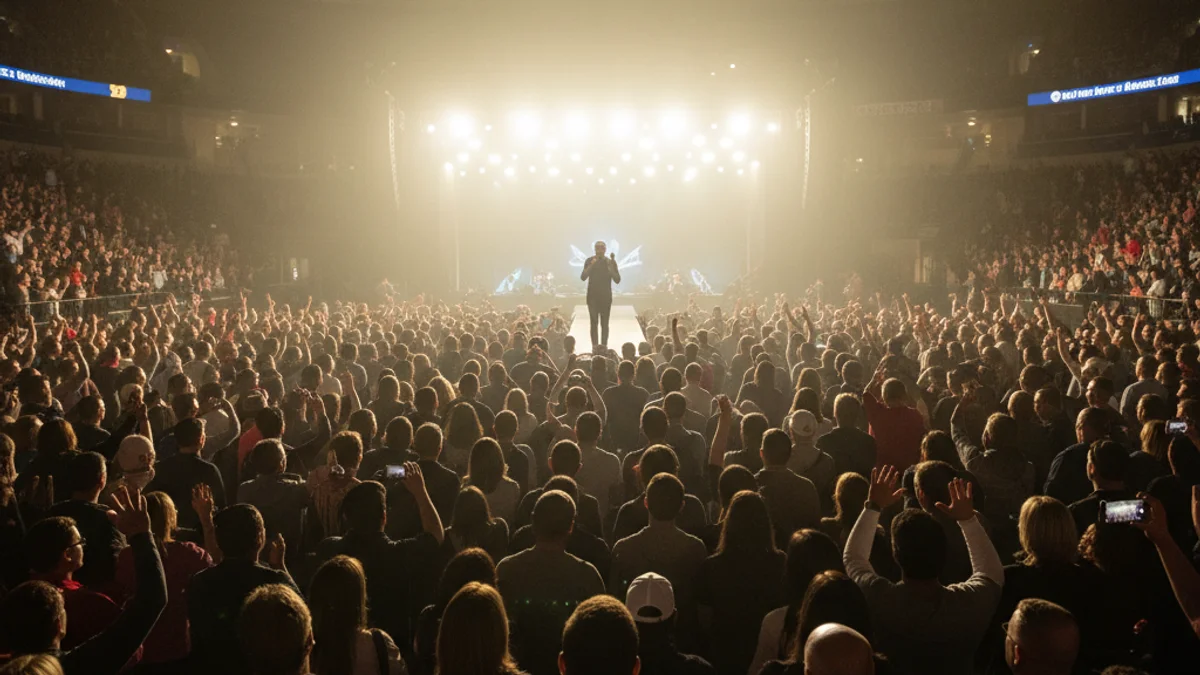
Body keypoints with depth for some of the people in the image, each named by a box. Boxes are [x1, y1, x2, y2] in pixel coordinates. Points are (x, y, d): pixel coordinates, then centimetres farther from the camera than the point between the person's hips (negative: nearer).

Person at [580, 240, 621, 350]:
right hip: (592, 296, 0)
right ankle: (595, 346, -3)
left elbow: (617, 280, -5)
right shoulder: (589, 261, 0)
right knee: (593, 322, -3)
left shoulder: (611, 262, 0)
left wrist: (610, 268, -19)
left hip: (606, 296, 0)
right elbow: (583, 277, -9)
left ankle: (604, 345, 0)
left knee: (605, 323, -1)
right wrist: (591, 266, -21)